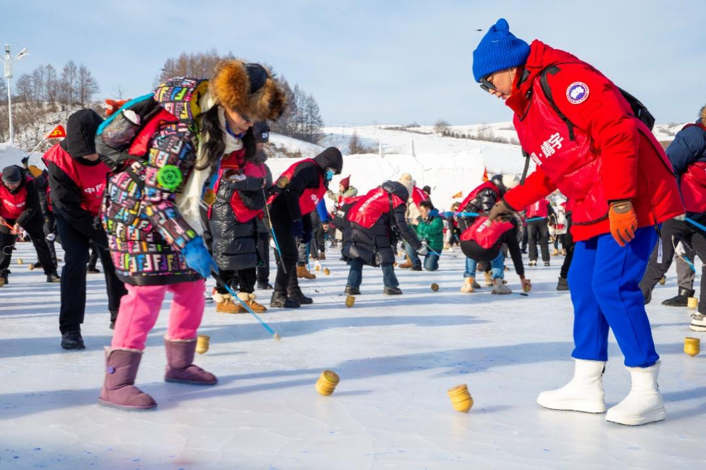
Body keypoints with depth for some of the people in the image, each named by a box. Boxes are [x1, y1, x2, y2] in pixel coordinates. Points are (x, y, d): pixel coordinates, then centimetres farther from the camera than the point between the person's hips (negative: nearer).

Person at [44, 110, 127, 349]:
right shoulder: (59, 161, -32)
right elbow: (71, 208, -27)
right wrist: (102, 237, -25)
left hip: (107, 210, 3)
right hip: (72, 213, -3)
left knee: (114, 259, 5)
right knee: (75, 260, -17)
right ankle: (70, 329, -9)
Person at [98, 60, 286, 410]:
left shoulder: (218, 127, 0)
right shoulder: (179, 133, -29)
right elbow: (155, 197, -29)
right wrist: (189, 244, -31)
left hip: (173, 214, 9)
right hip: (135, 211, -9)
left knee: (192, 285, 8)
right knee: (148, 289, -18)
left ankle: (179, 364, 22)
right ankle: (115, 382, -16)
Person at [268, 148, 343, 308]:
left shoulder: (319, 177, 21)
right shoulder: (309, 168, -10)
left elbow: (306, 204, 23)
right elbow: (291, 192, -22)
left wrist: (308, 229, 16)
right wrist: (296, 221, -22)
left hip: (286, 217, 11)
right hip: (280, 214, -11)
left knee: (289, 254, 16)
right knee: (289, 254, -10)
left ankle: (293, 292, 25)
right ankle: (278, 296, -5)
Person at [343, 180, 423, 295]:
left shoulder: (377, 191, 22)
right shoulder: (397, 202, 1)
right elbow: (403, 228, -3)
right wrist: (419, 247, 0)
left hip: (351, 221, 7)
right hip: (370, 225, -7)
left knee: (358, 254, 19)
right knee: (385, 255, 7)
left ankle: (352, 285, 16)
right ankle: (390, 286, 7)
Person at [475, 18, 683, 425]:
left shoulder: (561, 77, -16)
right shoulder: (524, 114, 15)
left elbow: (617, 131, -23)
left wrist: (620, 201, -26)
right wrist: (513, 201, 16)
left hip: (632, 199, -10)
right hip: (593, 209, 10)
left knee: (612, 286, -14)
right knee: (583, 285, 8)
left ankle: (647, 393, -3)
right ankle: (587, 386, 17)